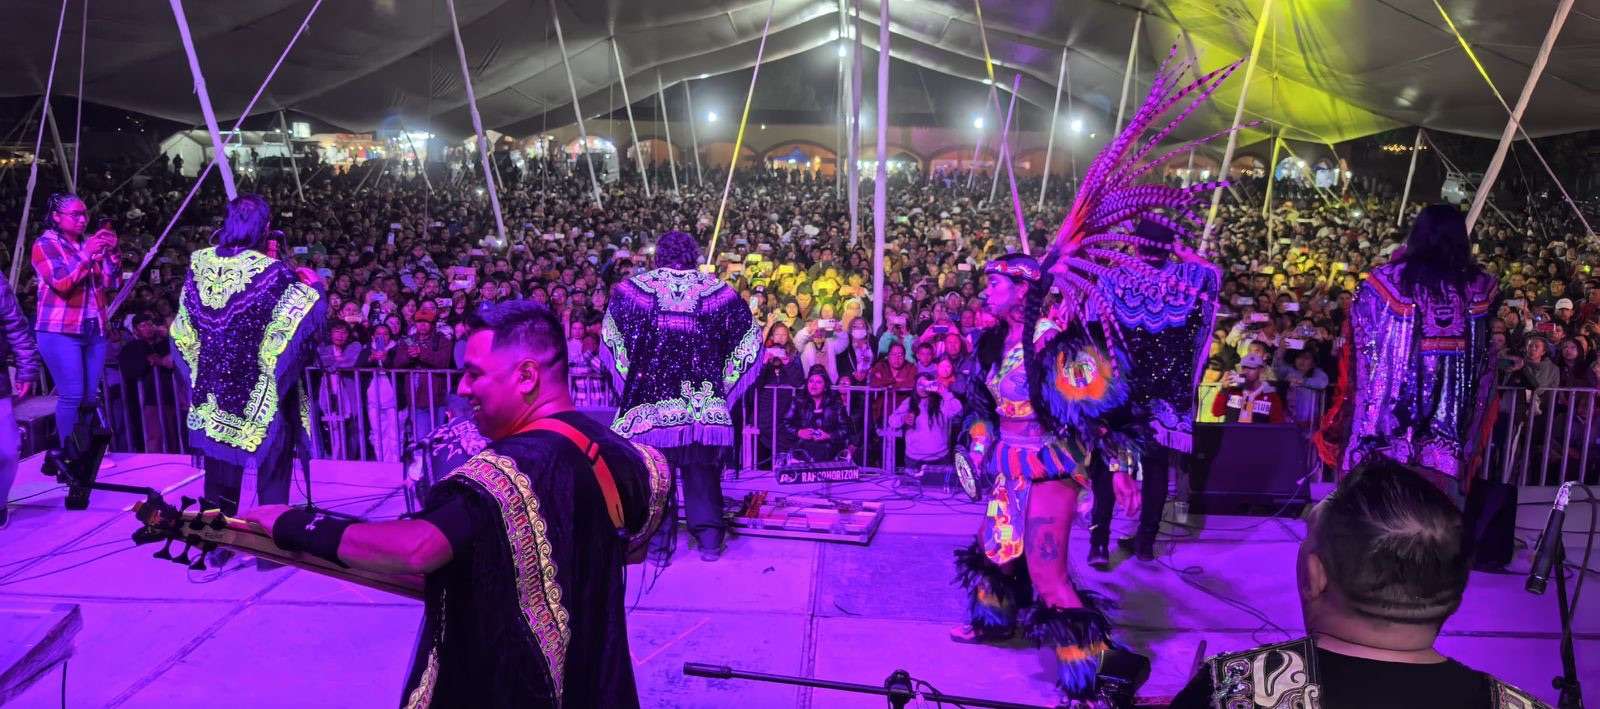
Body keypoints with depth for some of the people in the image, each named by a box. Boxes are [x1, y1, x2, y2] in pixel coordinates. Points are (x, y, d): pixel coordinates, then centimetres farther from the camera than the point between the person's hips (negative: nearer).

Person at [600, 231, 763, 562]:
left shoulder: (634, 288, 0)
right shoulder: (717, 290, 2)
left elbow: (610, 338, 3)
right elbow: (750, 338, 3)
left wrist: (631, 379, 11)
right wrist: (720, 383, 9)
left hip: (650, 400, -1)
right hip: (705, 403, 1)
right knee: (702, 470, 13)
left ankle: (659, 542, 13)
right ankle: (709, 537, 17)